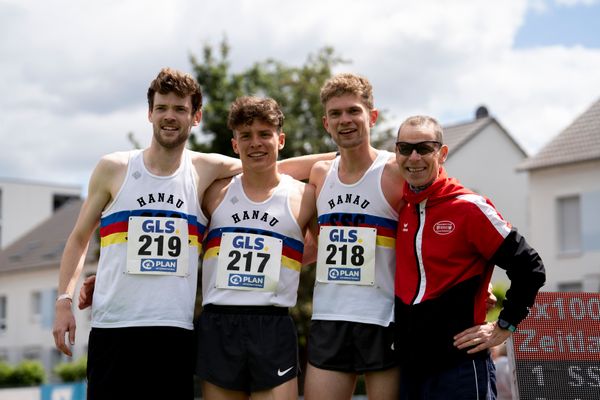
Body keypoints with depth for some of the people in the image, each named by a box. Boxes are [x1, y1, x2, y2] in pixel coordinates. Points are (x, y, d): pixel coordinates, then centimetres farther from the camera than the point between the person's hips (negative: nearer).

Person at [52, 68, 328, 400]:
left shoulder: (205, 170, 7)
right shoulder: (113, 169, 6)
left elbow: (278, 168, 13)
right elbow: (79, 239, 11)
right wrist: (64, 300, 0)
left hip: (176, 331, 1)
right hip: (112, 329, 0)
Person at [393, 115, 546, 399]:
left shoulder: (468, 207, -9)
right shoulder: (399, 209, 8)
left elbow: (529, 268, -7)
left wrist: (503, 327, -6)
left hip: (459, 366, -6)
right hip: (407, 367, 6)